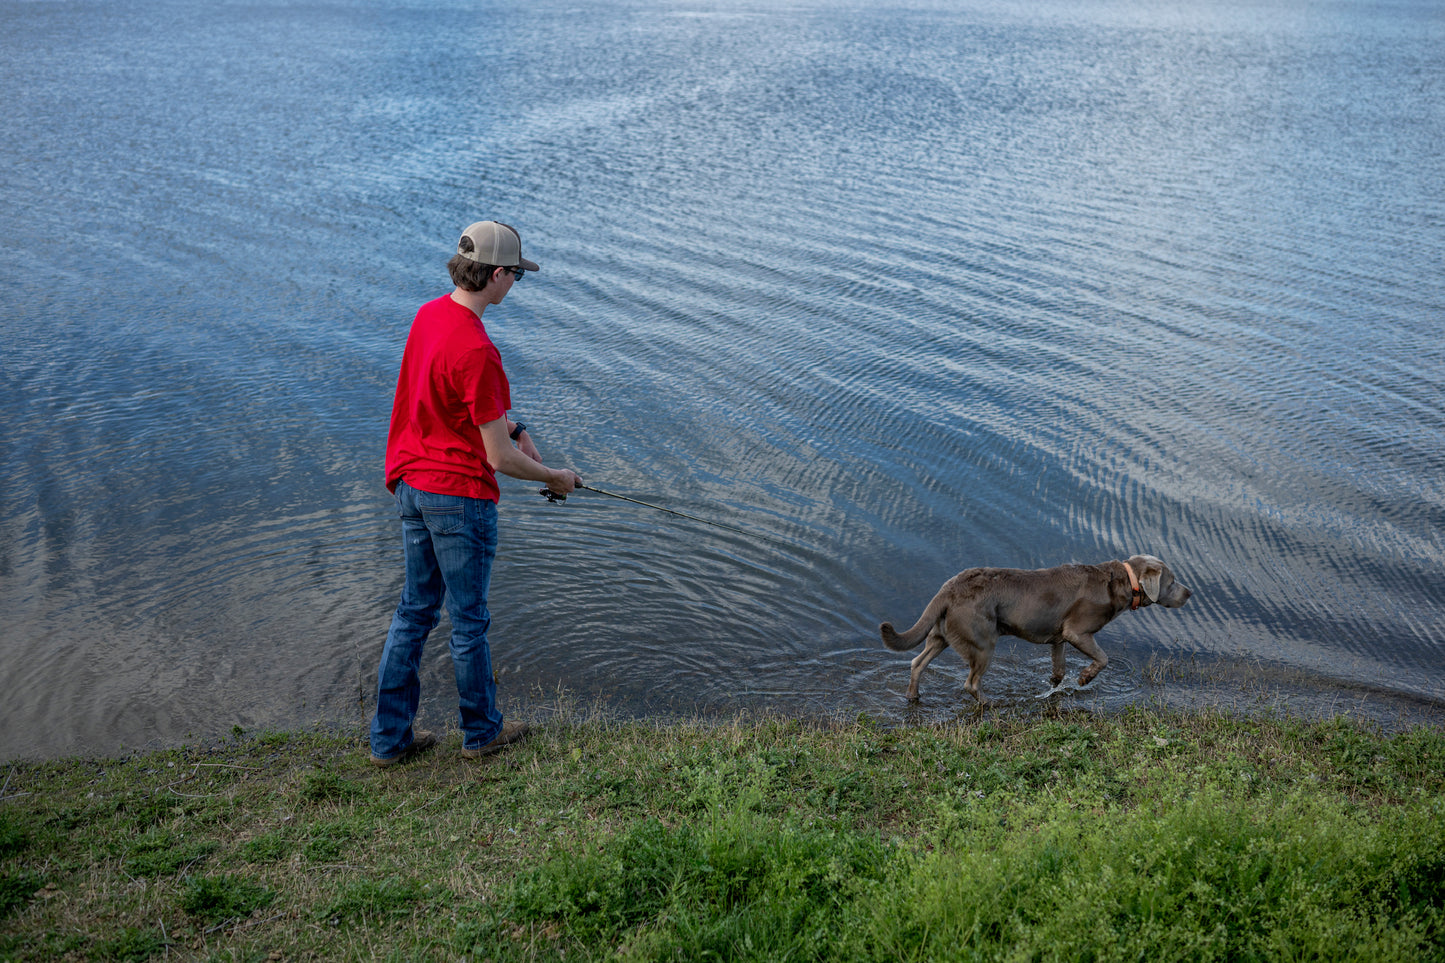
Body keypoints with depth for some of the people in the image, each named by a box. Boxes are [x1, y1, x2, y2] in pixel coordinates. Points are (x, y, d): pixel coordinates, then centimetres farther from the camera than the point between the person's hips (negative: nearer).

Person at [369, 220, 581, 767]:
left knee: (415, 610, 18)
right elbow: (501, 459, -21)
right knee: (468, 621, 9)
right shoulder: (475, 351, -26)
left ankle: (389, 737, 25)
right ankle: (482, 732, 28)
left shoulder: (429, 314, 2)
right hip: (460, 499, -9)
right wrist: (555, 478, -4)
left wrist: (511, 426, 8)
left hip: (411, 486, 9)